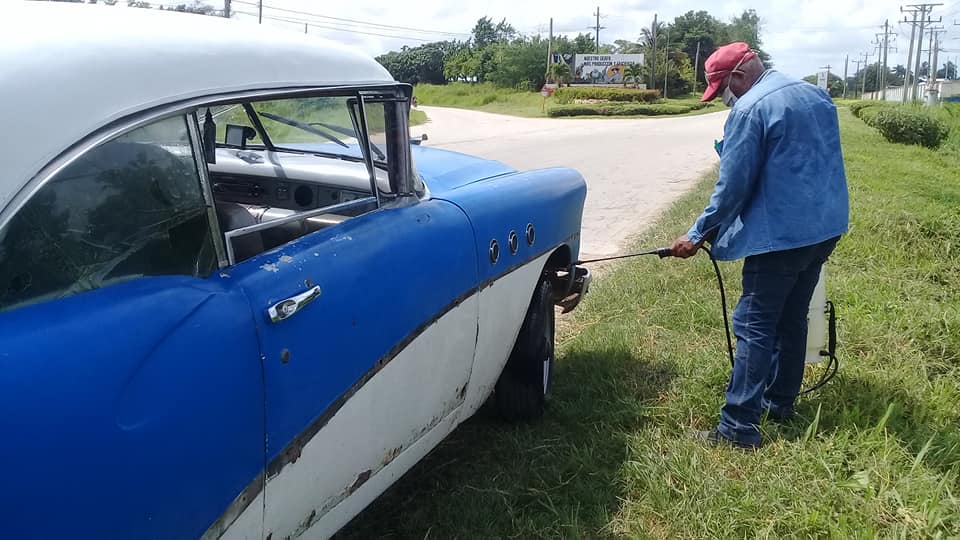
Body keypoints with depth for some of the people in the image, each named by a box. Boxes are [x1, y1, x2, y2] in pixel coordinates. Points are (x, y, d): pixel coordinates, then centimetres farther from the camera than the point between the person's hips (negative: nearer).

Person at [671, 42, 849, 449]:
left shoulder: (750, 109, -13)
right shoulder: (817, 96, 13)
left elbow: (733, 186, -14)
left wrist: (698, 235, -5)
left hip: (780, 235, -9)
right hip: (826, 228, 9)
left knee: (755, 327, -6)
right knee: (792, 319, 18)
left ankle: (739, 427, -5)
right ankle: (780, 403, 29)